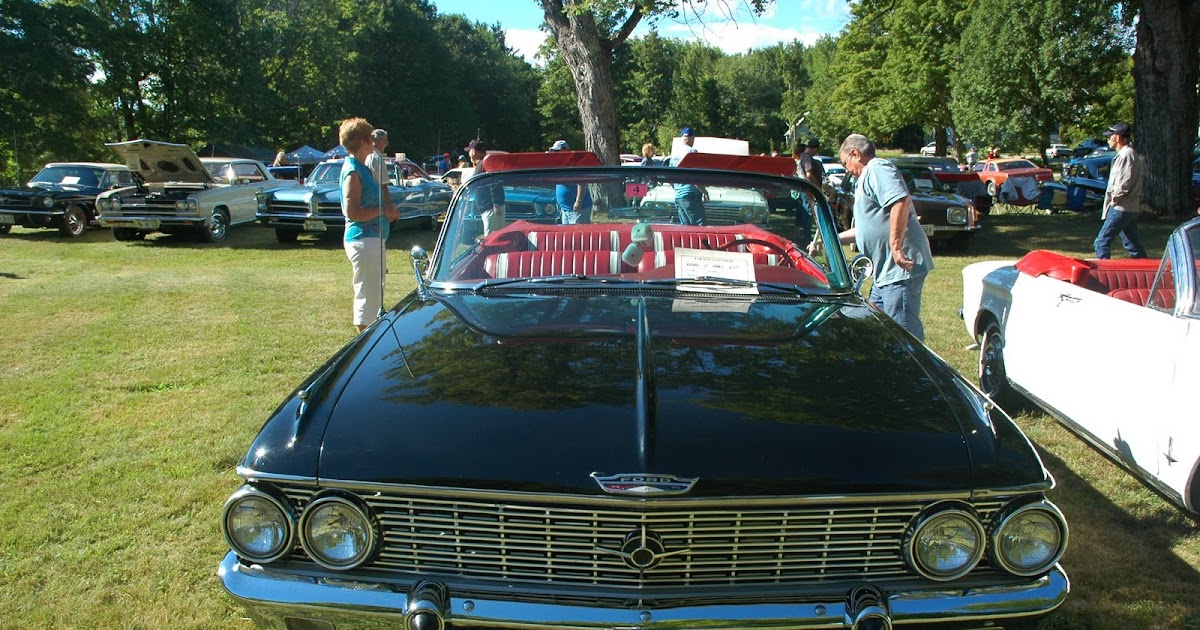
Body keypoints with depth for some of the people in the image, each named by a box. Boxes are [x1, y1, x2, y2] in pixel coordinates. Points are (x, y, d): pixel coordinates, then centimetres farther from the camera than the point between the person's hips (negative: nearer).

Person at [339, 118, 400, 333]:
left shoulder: (362, 168, 15)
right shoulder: (353, 172, -15)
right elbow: (352, 212, -22)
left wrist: (388, 209, 7)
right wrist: (382, 210, -13)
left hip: (374, 238, 11)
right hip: (363, 240, -11)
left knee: (374, 294, 18)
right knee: (367, 296, -4)